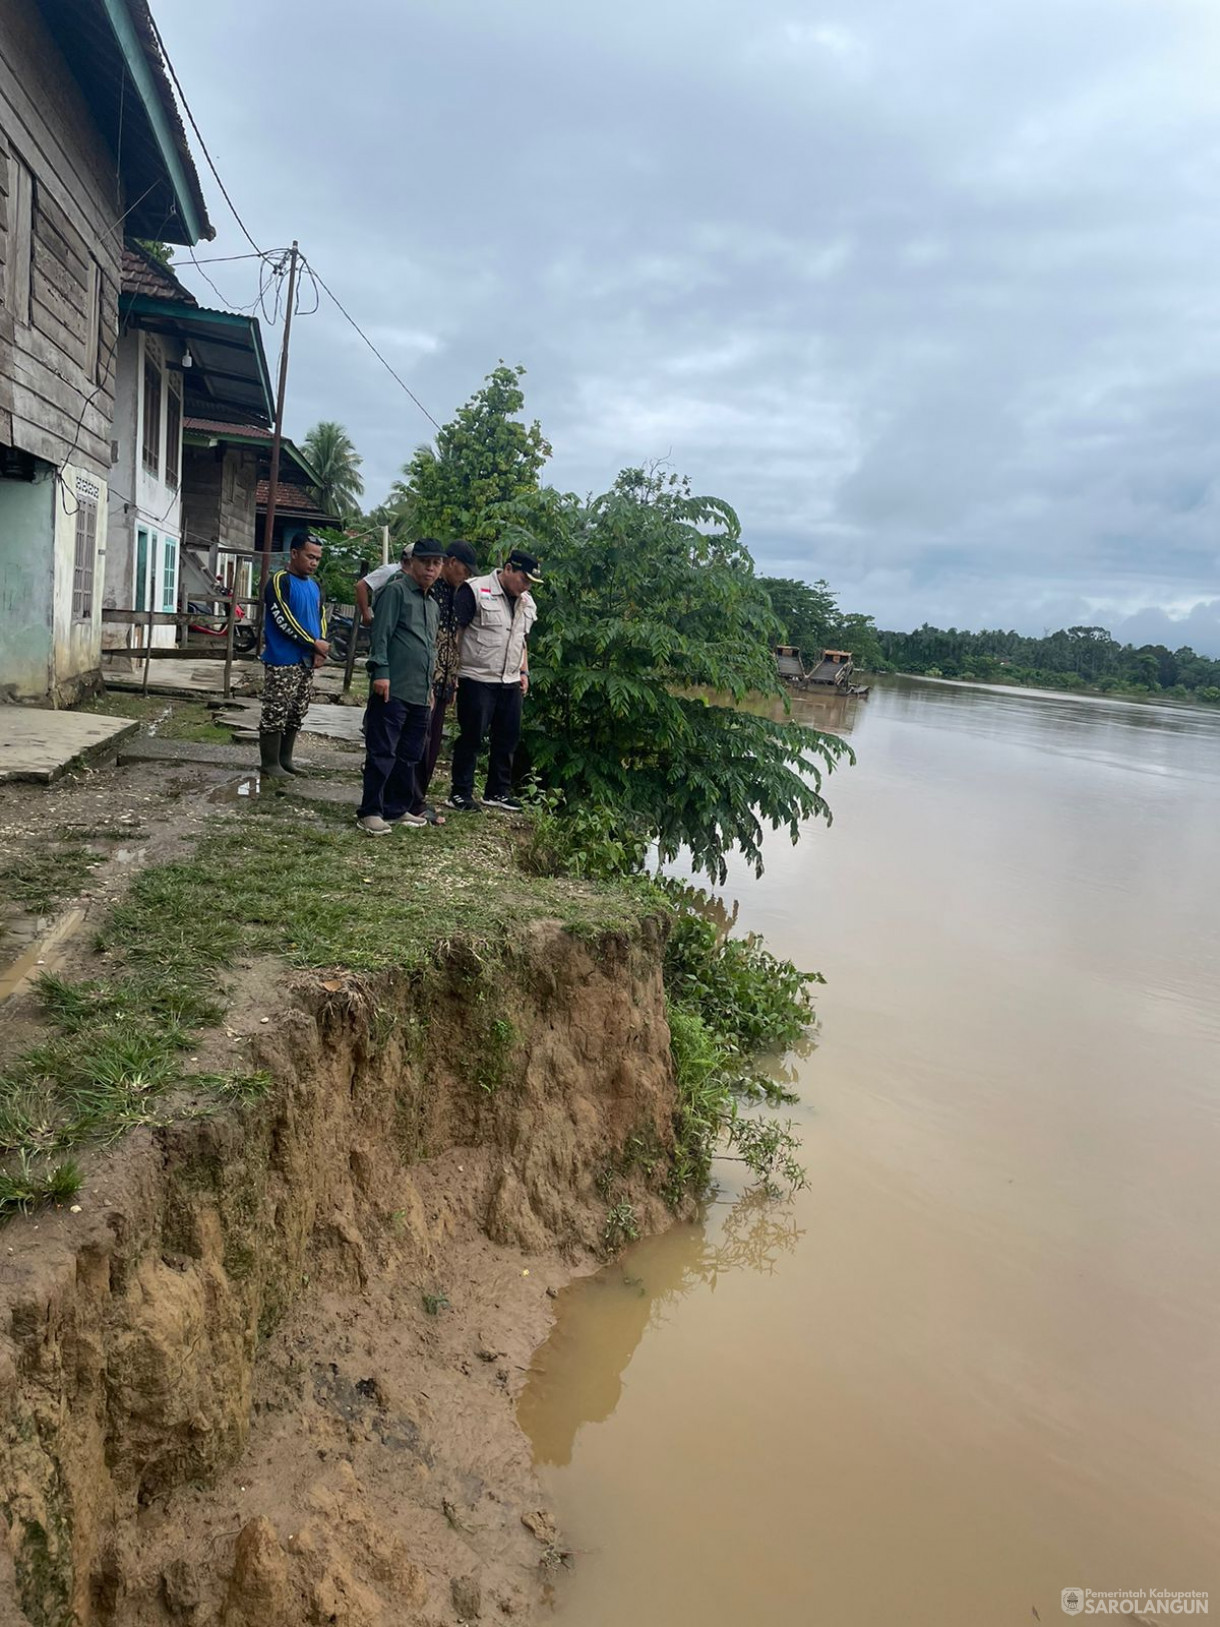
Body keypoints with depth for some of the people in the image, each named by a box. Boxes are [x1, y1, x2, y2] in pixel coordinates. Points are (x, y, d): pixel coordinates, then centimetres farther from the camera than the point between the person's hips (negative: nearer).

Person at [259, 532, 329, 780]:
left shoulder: (315, 586, 15)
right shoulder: (279, 581, -9)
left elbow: (322, 618, 16)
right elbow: (284, 619, -17)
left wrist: (320, 650, -2)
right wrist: (314, 643, -12)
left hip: (306, 662, 8)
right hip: (282, 661, -8)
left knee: (297, 714, 12)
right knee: (276, 713, -5)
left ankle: (285, 758, 22)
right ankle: (269, 763, 2)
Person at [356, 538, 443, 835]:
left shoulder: (432, 603, 23)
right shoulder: (396, 591, -3)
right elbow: (380, 634, -11)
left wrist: (430, 686, 28)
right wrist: (380, 671, -20)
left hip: (420, 696, 8)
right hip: (393, 690, -8)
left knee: (409, 756, 12)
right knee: (382, 754, -7)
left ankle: (397, 809, 20)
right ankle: (370, 812, -2)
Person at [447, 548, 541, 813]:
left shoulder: (526, 602, 14)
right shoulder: (475, 590, -9)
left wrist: (524, 672, 17)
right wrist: (454, 670, -15)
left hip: (511, 682, 7)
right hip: (477, 679, -7)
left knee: (508, 737, 9)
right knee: (472, 736, -2)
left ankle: (498, 791, 21)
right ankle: (461, 793, 8)